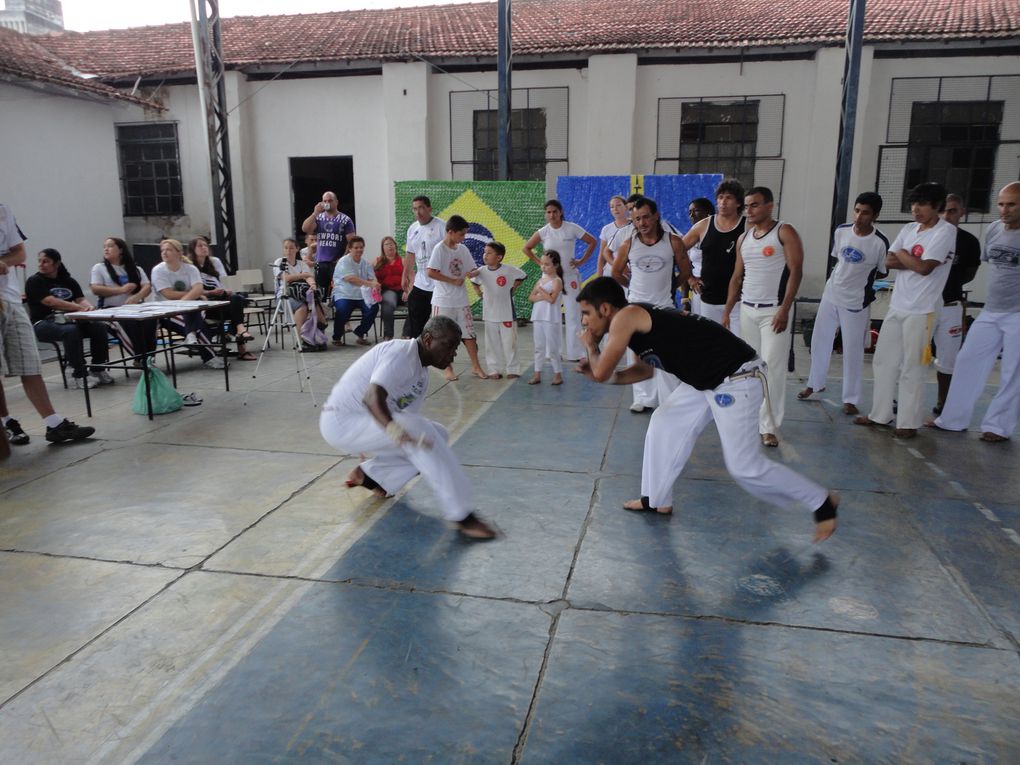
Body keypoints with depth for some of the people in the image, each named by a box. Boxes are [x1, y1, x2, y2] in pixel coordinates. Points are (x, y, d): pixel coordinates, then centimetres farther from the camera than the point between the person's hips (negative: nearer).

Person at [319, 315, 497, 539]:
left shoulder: (421, 375, 9)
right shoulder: (400, 353, -21)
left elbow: (408, 424, 15)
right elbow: (371, 396, -39)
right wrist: (393, 428, -55)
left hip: (365, 424, 9)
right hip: (341, 421, -9)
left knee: (438, 435, 4)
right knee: (420, 430, -29)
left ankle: (369, 475, 10)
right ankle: (461, 516, -25)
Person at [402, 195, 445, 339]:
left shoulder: (442, 226, -11)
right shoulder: (412, 228, 10)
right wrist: (405, 276, 18)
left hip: (439, 285, -6)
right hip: (420, 284, 6)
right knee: (414, 320, 11)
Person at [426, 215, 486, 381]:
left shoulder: (463, 249, 6)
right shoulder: (439, 249, -12)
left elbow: (472, 269, 14)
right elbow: (431, 273, -19)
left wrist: (472, 273, -11)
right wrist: (453, 281, -18)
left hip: (461, 300, 6)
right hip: (443, 301, -6)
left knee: (469, 332, 8)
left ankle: (475, 366, 15)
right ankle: (447, 368, 16)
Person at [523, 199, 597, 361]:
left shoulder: (572, 228, -5)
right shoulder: (543, 232, 0)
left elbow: (592, 242, 2)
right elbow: (526, 248, 10)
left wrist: (582, 261, -3)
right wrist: (539, 263, 1)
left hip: (570, 276, -1)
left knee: (573, 315, -4)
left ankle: (574, 352, 1)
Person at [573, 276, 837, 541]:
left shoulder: (626, 317, -16)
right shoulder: (636, 323, 12)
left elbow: (602, 374, -15)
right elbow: (645, 369, 26)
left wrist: (590, 347, 6)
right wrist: (596, 369, 16)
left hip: (736, 378, -10)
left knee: (744, 466, -3)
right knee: (663, 424, 15)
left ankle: (822, 502, 17)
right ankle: (657, 500, 30)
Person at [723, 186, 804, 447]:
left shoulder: (784, 232, -5)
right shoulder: (744, 238, 12)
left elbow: (795, 272, -11)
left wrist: (784, 309, -18)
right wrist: (727, 312, 8)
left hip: (773, 310, -6)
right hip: (747, 309, 6)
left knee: (772, 368, -8)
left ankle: (768, 427, -5)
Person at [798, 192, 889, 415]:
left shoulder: (880, 243, -16)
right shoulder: (841, 231, -4)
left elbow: (883, 273, -4)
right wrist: (838, 279, 13)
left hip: (856, 303, -4)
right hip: (830, 296, 4)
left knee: (853, 352, 2)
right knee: (819, 341, 14)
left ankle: (850, 399, 14)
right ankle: (815, 384, 34)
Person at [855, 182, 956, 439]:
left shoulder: (945, 231, -10)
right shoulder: (909, 229, 11)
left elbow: (924, 267, -18)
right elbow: (889, 262, 5)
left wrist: (902, 255, -2)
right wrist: (913, 261, -10)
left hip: (921, 311, -7)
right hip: (896, 306, 7)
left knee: (911, 368, -1)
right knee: (883, 361, 11)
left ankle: (908, 423, 9)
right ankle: (880, 414, 23)